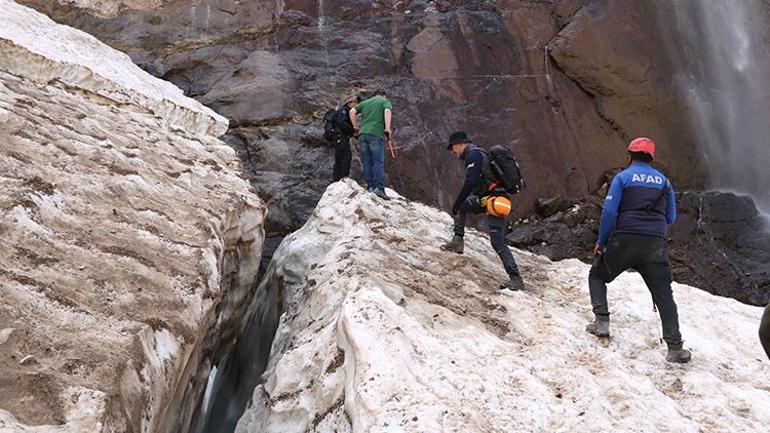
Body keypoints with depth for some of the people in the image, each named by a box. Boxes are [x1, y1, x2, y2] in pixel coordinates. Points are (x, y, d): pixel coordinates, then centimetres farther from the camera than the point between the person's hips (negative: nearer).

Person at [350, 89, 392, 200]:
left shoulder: (365, 102, 24)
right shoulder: (385, 101, 12)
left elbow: (352, 112, 13)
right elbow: (387, 112, -9)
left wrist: (356, 126, 18)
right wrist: (387, 128, -13)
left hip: (362, 134, 4)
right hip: (376, 134, -4)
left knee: (366, 161, 6)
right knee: (378, 161, -6)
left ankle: (370, 186, 2)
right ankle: (379, 188, -14)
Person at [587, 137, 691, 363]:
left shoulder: (623, 177, 2)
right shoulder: (664, 181, 13)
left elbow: (609, 211, -7)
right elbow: (671, 218, 17)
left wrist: (601, 241, 2)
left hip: (624, 240, -2)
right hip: (656, 245, 3)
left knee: (597, 276, 19)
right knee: (663, 294, 4)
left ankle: (602, 321, 7)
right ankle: (675, 348, -3)